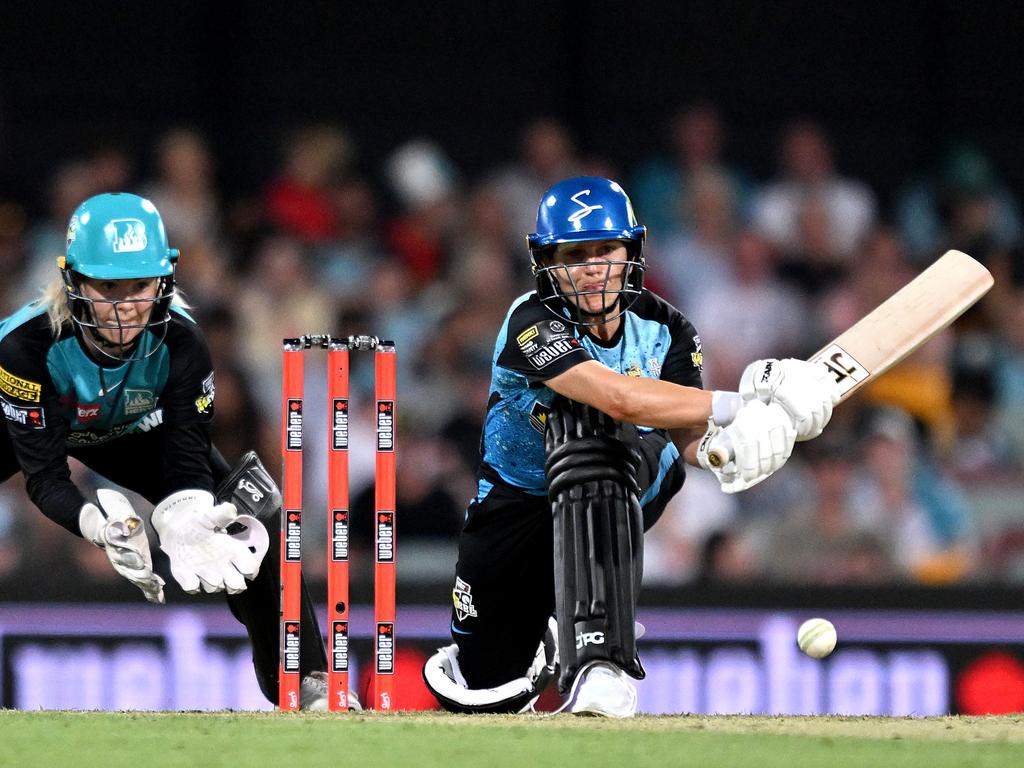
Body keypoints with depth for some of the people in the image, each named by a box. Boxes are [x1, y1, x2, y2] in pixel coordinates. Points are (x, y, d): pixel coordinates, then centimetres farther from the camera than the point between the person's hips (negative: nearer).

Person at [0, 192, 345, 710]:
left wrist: (187, 525, -50)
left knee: (252, 514, -12)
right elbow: (45, 477, -36)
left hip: (133, 431, 2)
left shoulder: (179, 341, -31)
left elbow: (187, 461, -27)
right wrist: (99, 525, -56)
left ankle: (304, 680, 1)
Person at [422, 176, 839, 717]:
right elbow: (619, 397, -39)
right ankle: (539, 645, 41)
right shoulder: (532, 323, -24)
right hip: (517, 506, -1)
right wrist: (739, 404, -42)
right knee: (484, 696, -1)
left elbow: (685, 435, -22)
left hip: (615, 502, 1)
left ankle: (598, 663, -39)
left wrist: (717, 448, -46)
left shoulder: (664, 329, -9)